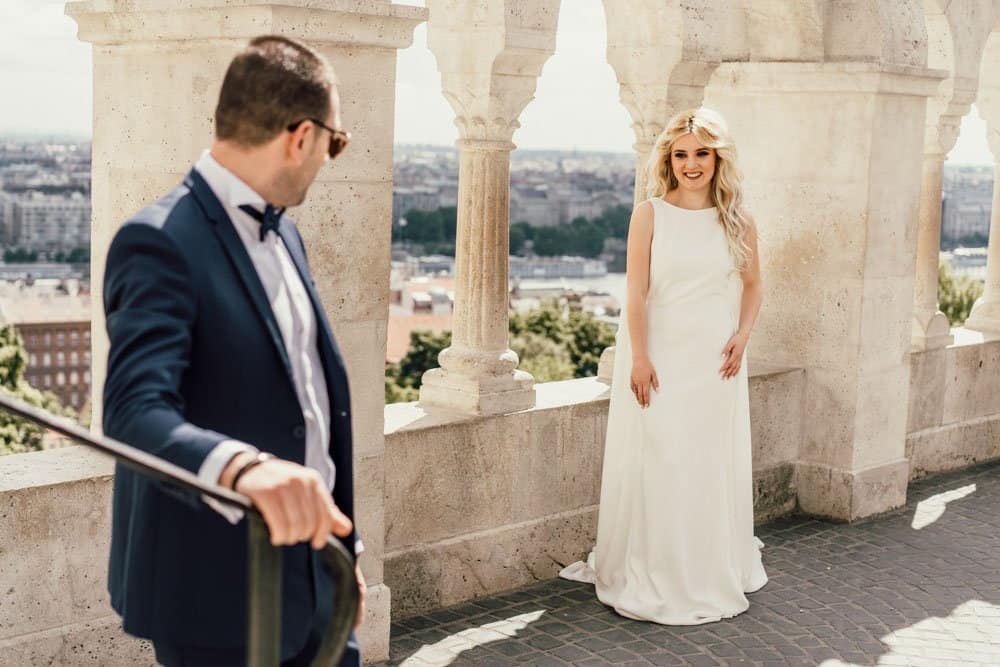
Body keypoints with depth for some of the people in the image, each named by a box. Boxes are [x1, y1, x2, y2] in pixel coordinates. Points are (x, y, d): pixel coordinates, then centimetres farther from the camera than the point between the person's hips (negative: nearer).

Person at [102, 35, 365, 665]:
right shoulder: (161, 241, -16)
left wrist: (344, 546, 17)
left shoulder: (283, 232, 11)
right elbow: (135, 412, -29)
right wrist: (242, 466, -48)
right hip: (221, 600, -7)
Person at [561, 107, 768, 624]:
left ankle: (712, 576, 23)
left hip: (714, 361, 3)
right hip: (661, 356, -2)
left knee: (715, 466, 8)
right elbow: (636, 291, -7)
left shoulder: (737, 221, 5)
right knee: (656, 464, 0)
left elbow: (752, 285, 14)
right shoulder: (650, 215, -3)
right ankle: (652, 579, 12)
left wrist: (743, 334, -3)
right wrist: (639, 357, -13)